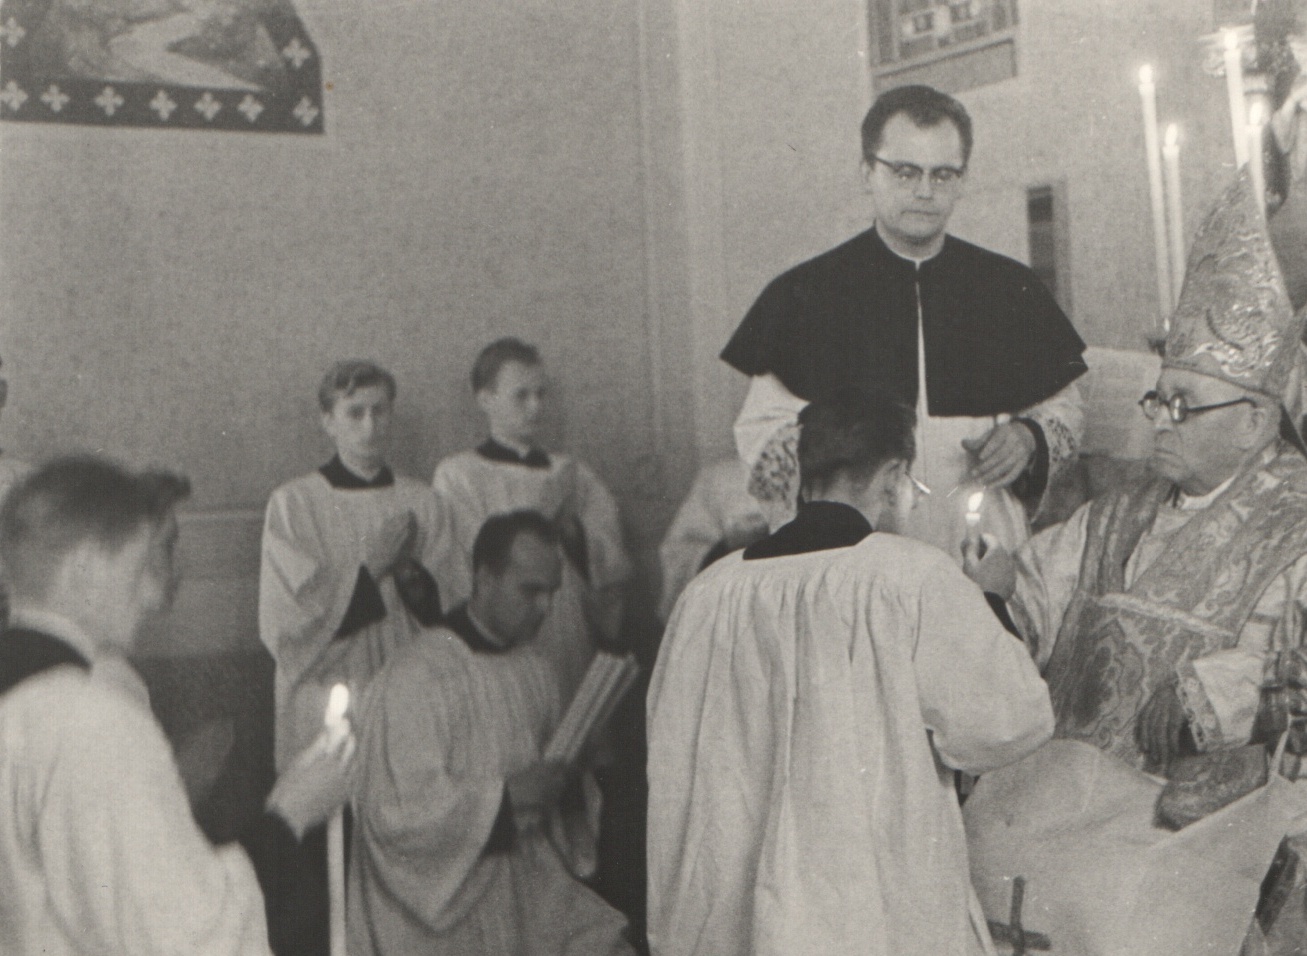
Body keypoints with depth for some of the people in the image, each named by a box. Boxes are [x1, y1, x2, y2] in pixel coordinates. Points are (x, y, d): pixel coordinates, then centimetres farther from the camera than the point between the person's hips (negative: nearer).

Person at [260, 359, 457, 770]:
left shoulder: (420, 502, 8)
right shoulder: (293, 503, -3)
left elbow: (449, 609, 5)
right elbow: (282, 623, -8)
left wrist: (410, 571, -14)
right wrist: (368, 570, -13)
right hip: (325, 701, -3)